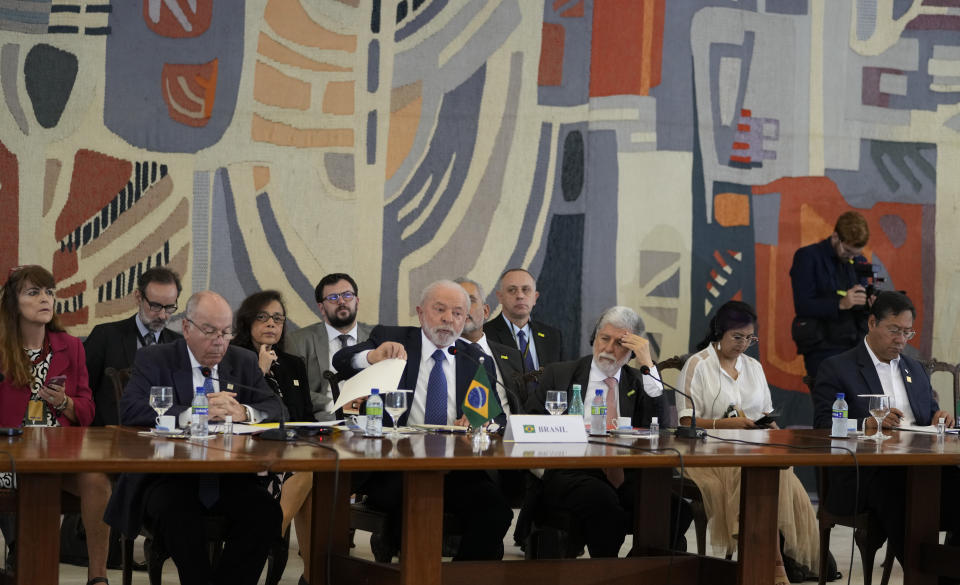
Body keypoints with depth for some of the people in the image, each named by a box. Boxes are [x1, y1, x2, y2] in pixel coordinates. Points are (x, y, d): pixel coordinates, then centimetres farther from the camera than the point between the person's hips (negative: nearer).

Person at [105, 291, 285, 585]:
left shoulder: (244, 362, 15)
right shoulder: (154, 359, 4)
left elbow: (278, 409, 7)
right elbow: (131, 409, -13)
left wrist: (243, 412, -16)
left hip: (229, 480, 3)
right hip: (168, 479, -3)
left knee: (266, 511, -26)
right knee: (180, 515, -35)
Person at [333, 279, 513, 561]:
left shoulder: (477, 362, 20)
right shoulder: (390, 339, 12)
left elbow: (499, 419, 15)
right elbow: (341, 361, -5)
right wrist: (372, 356, -28)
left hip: (456, 469, 3)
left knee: (494, 507, -28)